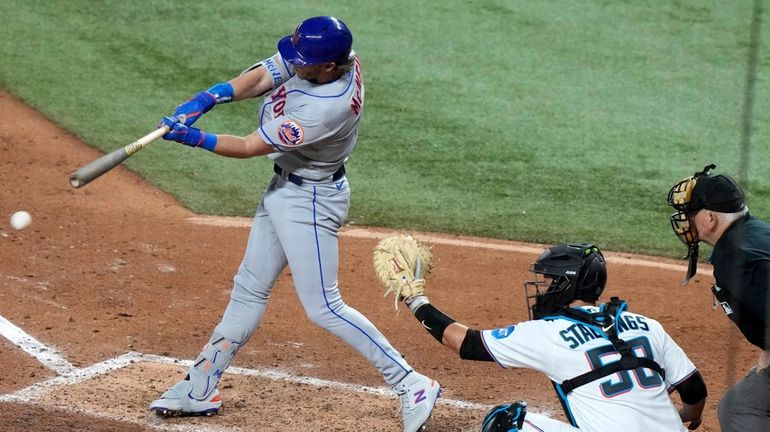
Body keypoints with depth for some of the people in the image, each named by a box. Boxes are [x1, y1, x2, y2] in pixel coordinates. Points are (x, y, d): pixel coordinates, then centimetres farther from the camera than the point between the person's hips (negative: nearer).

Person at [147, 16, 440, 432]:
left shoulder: (328, 108, -34)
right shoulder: (325, 55, -12)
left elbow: (249, 147, -26)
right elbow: (259, 77, -5)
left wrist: (193, 138, -22)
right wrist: (207, 98, -19)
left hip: (311, 200, -9)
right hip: (284, 187, 9)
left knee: (323, 307, -6)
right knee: (249, 289, 15)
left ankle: (410, 385, 2)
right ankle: (200, 388, 26)